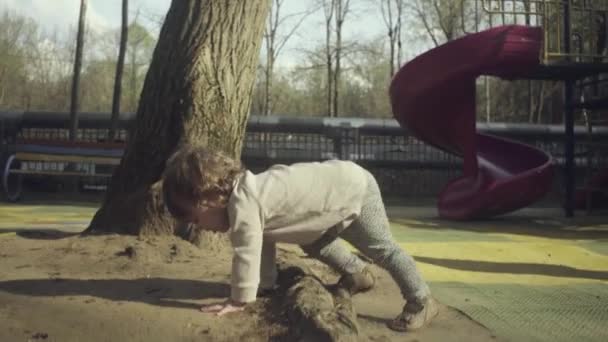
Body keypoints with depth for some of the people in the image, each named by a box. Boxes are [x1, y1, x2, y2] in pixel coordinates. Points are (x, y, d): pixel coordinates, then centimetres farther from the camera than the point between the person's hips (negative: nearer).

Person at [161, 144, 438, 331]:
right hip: (340, 186, 10)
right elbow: (264, 246, 11)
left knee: (382, 249, 0)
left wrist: (238, 301, -22)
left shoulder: (243, 203, -29)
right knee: (314, 244, 24)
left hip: (356, 189, -10)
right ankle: (357, 274, 38)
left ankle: (422, 302, 15)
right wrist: (265, 286, 12)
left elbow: (247, 254, -31)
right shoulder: (248, 196, 3)